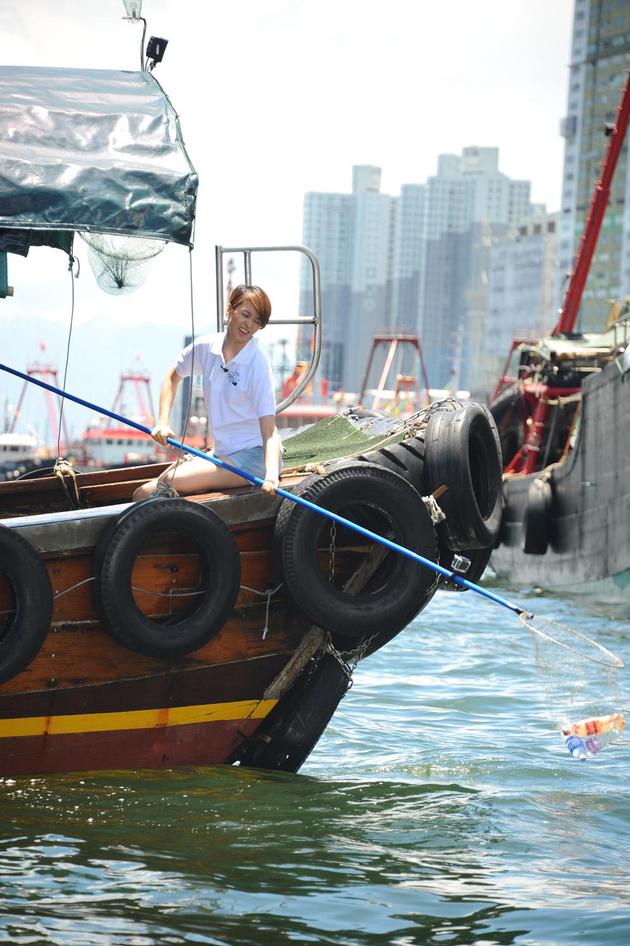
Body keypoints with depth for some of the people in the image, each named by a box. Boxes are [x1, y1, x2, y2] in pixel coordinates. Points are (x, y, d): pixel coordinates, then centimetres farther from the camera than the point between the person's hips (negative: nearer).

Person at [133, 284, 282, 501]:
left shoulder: (258, 363, -14)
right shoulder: (206, 347, 2)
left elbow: (269, 432, -22)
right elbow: (172, 378, 22)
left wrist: (271, 475, -39)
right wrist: (162, 422, 6)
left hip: (253, 458, -7)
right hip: (221, 453, 7)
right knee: (142, 493, -6)